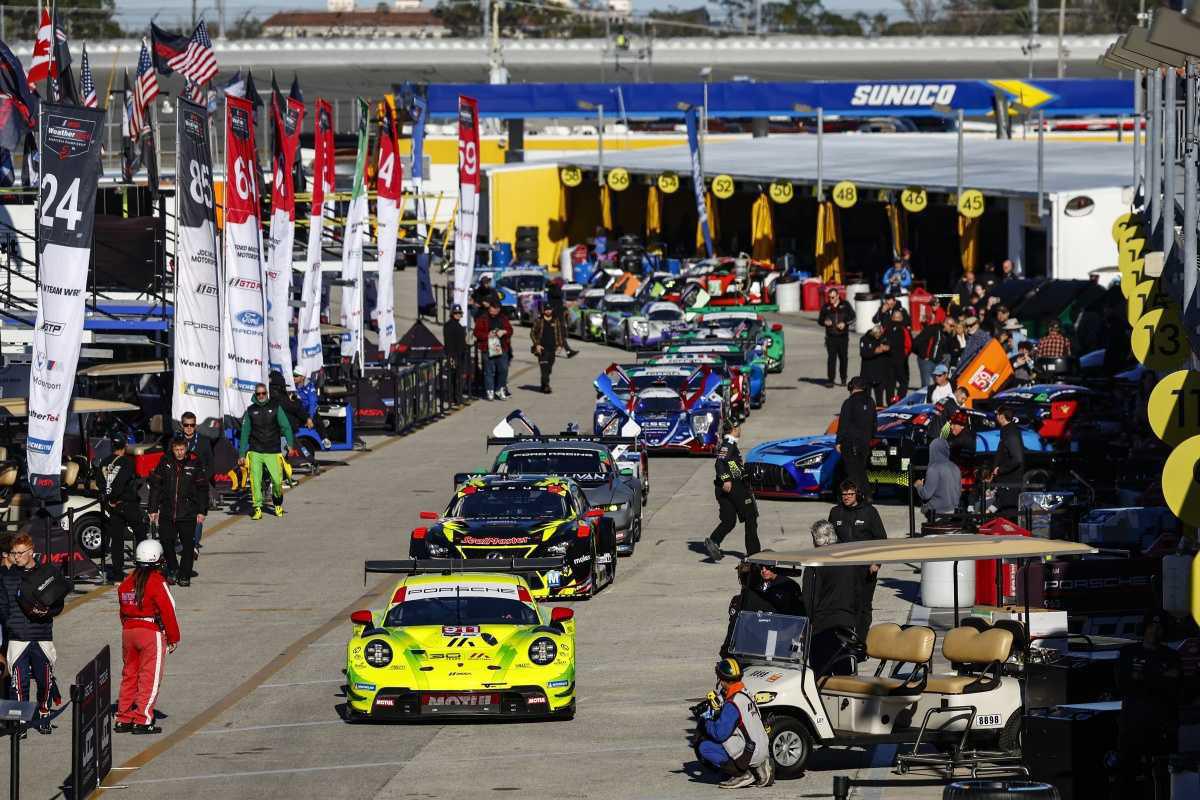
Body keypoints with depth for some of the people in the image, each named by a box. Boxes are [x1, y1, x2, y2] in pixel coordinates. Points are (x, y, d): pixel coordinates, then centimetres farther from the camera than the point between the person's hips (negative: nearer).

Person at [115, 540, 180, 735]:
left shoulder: (126, 582, 7)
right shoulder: (156, 582, -13)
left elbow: (124, 611, 14)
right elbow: (167, 611, -11)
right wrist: (174, 638, -2)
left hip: (128, 631, 6)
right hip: (151, 632, -6)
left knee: (129, 675, 14)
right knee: (149, 678, -1)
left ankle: (123, 719, 17)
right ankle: (142, 721, -4)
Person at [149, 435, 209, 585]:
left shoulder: (194, 464, 0)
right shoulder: (165, 463, 3)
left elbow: (202, 489, 5)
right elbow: (155, 486, 8)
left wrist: (202, 511, 1)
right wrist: (153, 509, 5)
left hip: (188, 513, -1)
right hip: (167, 512, 1)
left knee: (187, 545, 2)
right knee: (166, 542, -1)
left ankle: (184, 575, 12)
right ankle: (173, 569, 20)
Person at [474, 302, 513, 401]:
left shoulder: (503, 319, 12)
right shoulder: (482, 319, 1)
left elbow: (510, 330, 15)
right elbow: (477, 332, -1)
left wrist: (504, 332, -7)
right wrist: (487, 335, -16)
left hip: (502, 348, 3)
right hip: (488, 348, -3)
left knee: (503, 369, 2)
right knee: (489, 370, -3)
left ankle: (500, 390, 16)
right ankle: (490, 391, 4)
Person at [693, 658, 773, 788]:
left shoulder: (732, 704, -19)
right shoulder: (745, 694, 10)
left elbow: (719, 734, -18)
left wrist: (706, 722, -1)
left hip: (748, 756, -9)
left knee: (703, 748, -10)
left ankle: (743, 774, -9)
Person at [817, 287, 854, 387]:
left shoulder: (845, 305, 4)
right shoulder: (826, 307, 6)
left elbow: (852, 317, 7)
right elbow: (819, 320, 12)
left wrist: (845, 323, -9)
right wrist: (825, 322, -10)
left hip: (843, 336, 0)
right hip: (831, 336, 0)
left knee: (843, 358, 6)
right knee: (831, 358, -9)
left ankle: (843, 378, 19)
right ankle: (830, 379, -8)